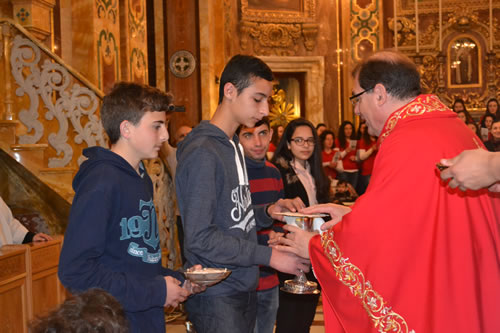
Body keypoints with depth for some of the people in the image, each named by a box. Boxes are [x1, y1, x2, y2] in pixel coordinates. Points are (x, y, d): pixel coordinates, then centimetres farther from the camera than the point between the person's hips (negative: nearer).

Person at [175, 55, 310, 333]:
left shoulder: (235, 146, 13)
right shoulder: (202, 153, -17)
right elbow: (199, 238, -22)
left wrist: (267, 212, 0)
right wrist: (269, 256, -20)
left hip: (244, 288, 9)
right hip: (217, 297, -9)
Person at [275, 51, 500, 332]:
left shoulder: (407, 144, -22)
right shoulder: (454, 128, 7)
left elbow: (369, 234, -19)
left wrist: (313, 245, -3)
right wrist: (355, 215, 15)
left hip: (429, 309, -9)